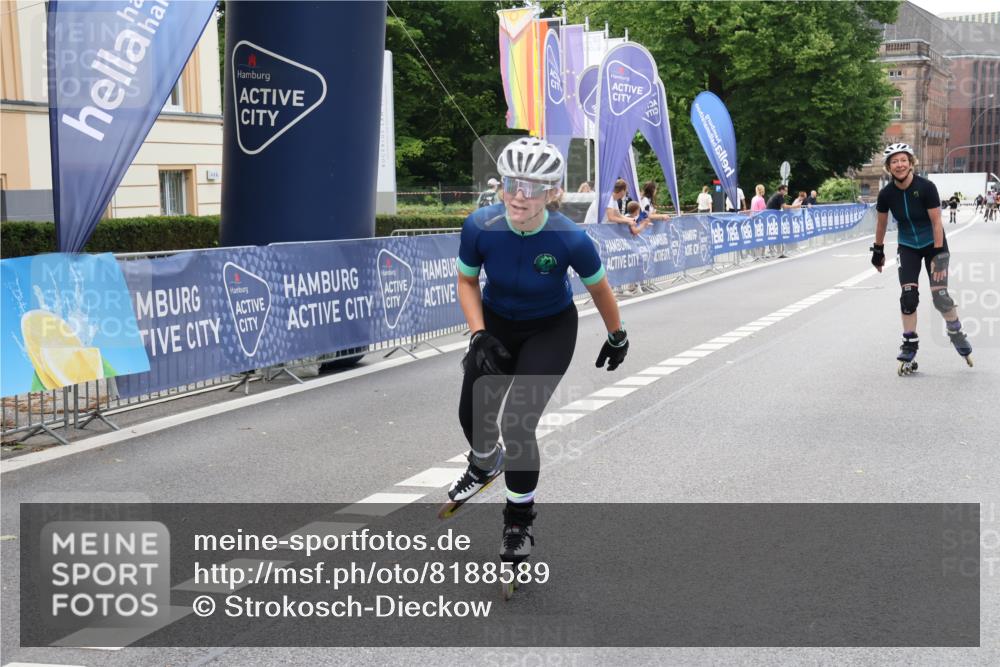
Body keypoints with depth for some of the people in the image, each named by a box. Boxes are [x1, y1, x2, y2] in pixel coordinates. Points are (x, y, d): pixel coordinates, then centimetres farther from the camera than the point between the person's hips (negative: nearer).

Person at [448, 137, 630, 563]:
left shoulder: (570, 239, -30)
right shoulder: (480, 227, -25)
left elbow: (599, 289, -10)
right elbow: (467, 281, -6)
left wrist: (616, 337, 5)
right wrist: (480, 336, -17)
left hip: (551, 330, -3)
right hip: (497, 323, 3)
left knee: (517, 422, -15)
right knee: (473, 415, 3)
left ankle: (520, 520, 9)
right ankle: (485, 465, 42)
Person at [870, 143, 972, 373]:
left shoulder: (926, 187, -23)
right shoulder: (886, 194, -13)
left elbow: (936, 223, -20)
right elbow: (881, 224, 4)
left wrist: (938, 256, -22)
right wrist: (878, 251, 12)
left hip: (933, 244, -3)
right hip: (908, 247, 3)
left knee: (940, 296, -9)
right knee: (908, 296, -7)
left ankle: (956, 333, 19)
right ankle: (909, 345, 7)